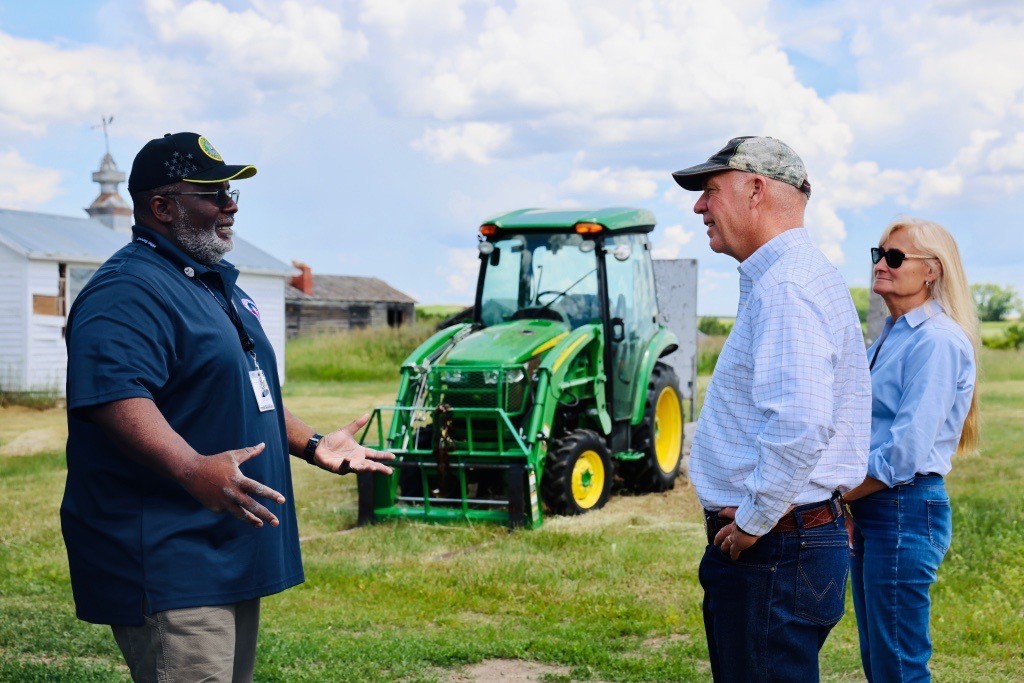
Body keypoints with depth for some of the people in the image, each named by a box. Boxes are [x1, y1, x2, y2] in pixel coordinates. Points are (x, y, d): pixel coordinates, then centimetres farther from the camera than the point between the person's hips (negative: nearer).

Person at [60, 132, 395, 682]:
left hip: (233, 551, 10)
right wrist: (193, 470, -42)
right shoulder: (127, 291, -15)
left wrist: (312, 445, 17)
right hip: (167, 564, -10)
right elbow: (113, 395, -30)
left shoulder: (219, 286, 18)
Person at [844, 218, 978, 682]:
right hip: (868, 508, 9)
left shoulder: (937, 340, -15)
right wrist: (844, 504, 6)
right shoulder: (890, 335, 14)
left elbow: (906, 453, -20)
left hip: (905, 509, -9)